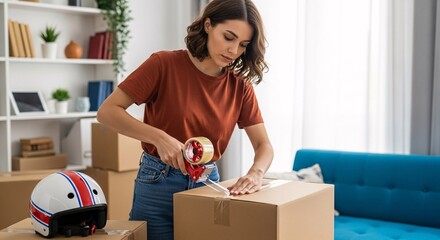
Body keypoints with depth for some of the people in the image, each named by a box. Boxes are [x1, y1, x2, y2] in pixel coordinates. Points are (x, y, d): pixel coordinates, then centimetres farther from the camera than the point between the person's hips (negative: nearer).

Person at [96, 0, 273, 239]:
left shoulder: (241, 85, -3)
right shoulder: (165, 64, -13)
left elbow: (264, 145, -2)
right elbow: (107, 112, -15)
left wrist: (256, 173, -24)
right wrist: (159, 137, -27)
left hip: (208, 184, 3)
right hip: (158, 184, -3)